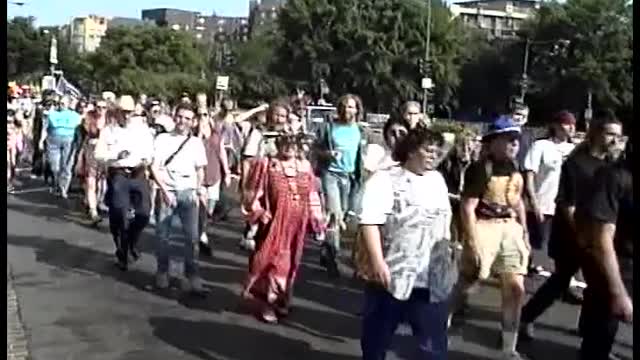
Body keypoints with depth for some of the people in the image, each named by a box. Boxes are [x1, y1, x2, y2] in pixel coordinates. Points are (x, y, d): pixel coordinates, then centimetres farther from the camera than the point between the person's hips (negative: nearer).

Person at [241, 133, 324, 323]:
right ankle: (267, 303, 13)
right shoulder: (266, 165, -5)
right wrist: (258, 212, -15)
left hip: (297, 227, 4)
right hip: (273, 225, -4)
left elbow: (312, 197, 12)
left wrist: (316, 219, 8)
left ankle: (282, 301, 30)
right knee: (271, 262, -2)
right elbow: (253, 194, -3)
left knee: (290, 264, 13)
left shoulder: (305, 167, 7)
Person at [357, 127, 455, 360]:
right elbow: (369, 221, -17)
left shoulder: (437, 180, 14)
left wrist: (449, 260, 20)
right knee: (377, 338, 11)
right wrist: (377, 262, -24)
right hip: (392, 276, -5)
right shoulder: (385, 179, -7)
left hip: (434, 280, 5)